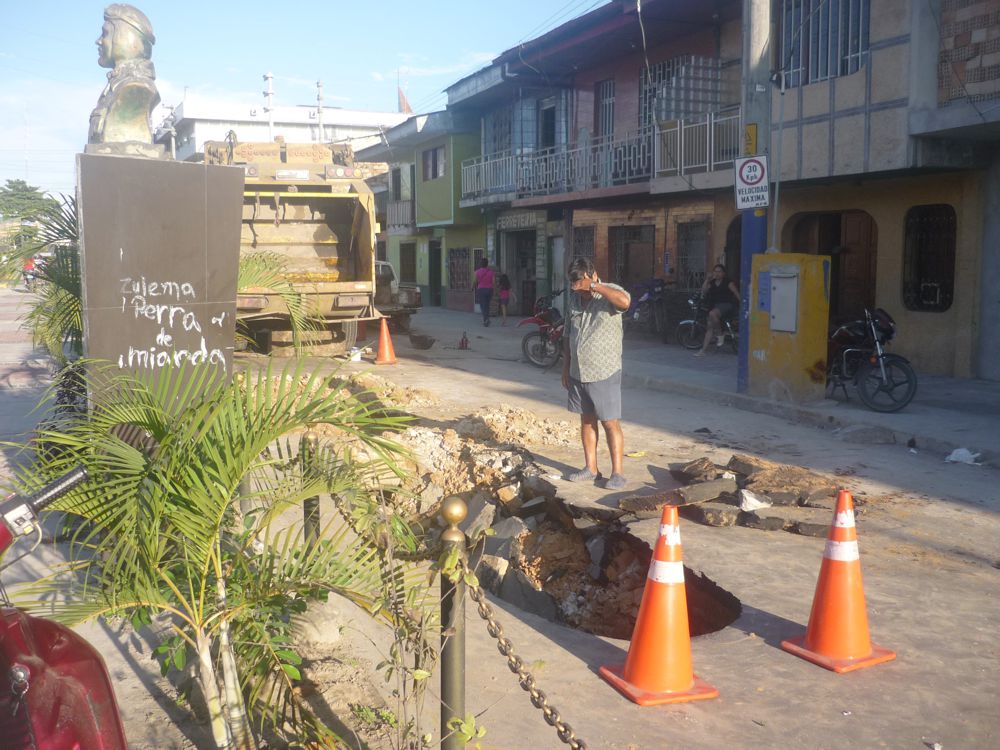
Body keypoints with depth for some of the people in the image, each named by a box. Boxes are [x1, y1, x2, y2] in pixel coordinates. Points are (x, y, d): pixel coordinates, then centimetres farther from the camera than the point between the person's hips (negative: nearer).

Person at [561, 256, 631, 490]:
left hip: (605, 374, -6)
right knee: (586, 420, 13)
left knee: (611, 423, -2)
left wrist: (594, 286, -31)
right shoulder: (574, 299, 8)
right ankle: (591, 468, 23)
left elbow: (625, 301, -37)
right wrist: (566, 368, 14)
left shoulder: (610, 292, -11)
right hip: (578, 373, 6)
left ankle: (617, 473, 4)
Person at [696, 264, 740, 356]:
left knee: (712, 314, -35)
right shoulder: (712, 283, 13)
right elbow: (703, 291, 2)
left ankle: (720, 334, -13)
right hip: (716, 305, 6)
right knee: (710, 326, -6)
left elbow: (737, 293, -6)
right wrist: (707, 280, -4)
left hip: (727, 304, -6)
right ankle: (703, 350, -7)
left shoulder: (728, 282, -4)